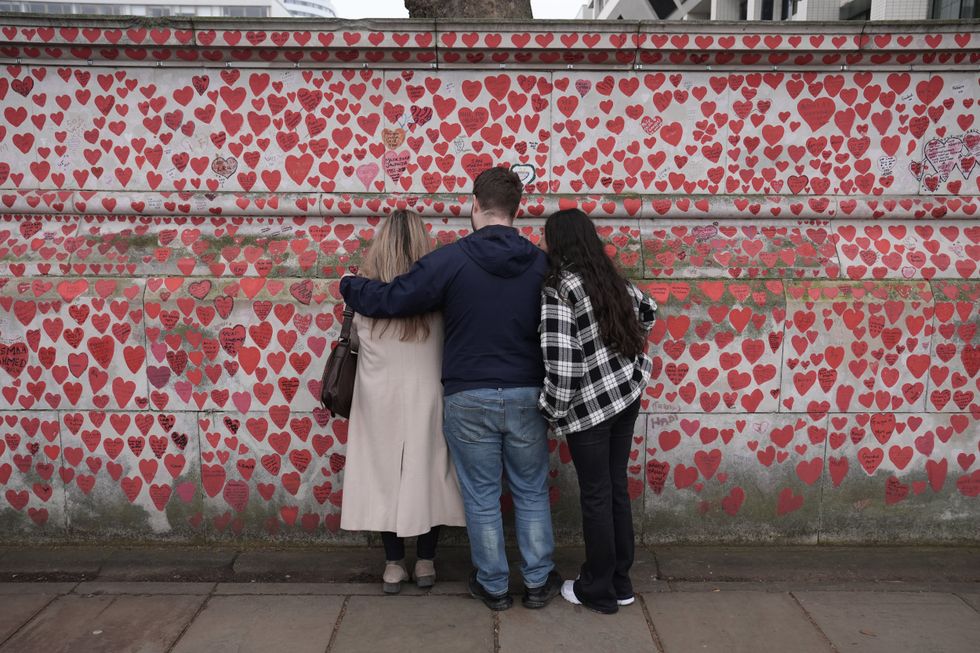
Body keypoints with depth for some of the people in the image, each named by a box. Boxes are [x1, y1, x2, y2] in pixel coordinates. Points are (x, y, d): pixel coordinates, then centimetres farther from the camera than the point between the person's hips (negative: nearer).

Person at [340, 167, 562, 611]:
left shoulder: (450, 260, -12)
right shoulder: (541, 263, -2)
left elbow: (388, 299, -9)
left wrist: (348, 285, 10)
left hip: (469, 398, -2)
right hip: (527, 395, 3)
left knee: (482, 497, 12)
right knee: (531, 492, 17)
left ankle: (493, 586, 25)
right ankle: (538, 582, 27)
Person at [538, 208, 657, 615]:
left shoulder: (557, 288, -15)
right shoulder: (611, 279, 7)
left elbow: (561, 360, -21)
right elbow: (648, 310, 24)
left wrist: (553, 411, -12)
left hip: (588, 406, -7)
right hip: (626, 395, 7)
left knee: (595, 497, 4)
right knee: (616, 489, 15)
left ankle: (598, 592, 18)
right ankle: (620, 584, 27)